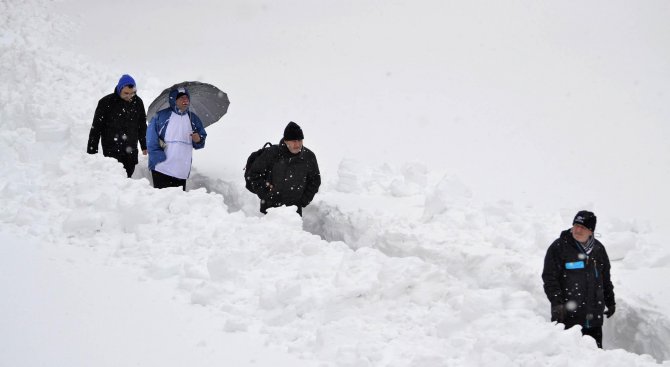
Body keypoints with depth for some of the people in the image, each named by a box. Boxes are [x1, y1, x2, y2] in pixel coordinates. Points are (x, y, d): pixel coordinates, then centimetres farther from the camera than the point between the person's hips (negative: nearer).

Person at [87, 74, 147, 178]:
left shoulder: (137, 102, 4)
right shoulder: (106, 102, -8)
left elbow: (142, 126, 19)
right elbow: (96, 128, -4)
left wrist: (145, 147, 21)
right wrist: (91, 151, -5)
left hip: (131, 152, 4)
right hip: (112, 152, -4)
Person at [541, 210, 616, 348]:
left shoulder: (598, 249, 11)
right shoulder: (558, 247, -5)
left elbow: (605, 278, 23)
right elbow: (549, 278, -7)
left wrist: (610, 302, 24)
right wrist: (557, 304, -16)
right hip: (568, 316, -5)